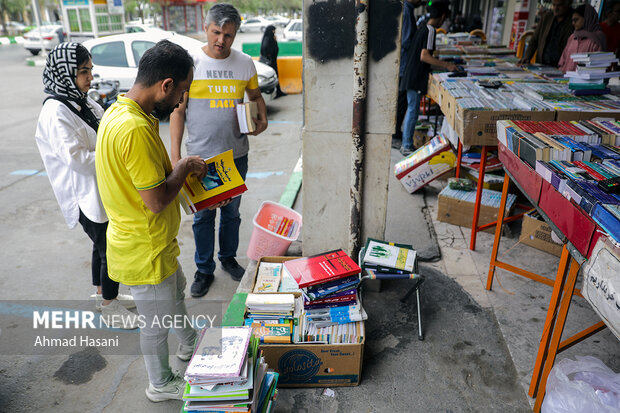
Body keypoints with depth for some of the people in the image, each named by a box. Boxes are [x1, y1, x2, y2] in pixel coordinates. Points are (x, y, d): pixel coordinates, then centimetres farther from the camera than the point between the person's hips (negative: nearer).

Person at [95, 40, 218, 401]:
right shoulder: (134, 129, -32)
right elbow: (157, 201, -29)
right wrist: (184, 167, -14)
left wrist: (181, 168, 3)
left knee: (176, 292, 31)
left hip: (154, 241, 10)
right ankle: (162, 384, 39)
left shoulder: (121, 112, 1)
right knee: (157, 322, 14)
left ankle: (190, 345, 57)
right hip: (144, 250, -10)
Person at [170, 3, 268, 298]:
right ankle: (204, 270, 26)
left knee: (232, 212, 17)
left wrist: (262, 118, -6)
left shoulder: (245, 63, 1)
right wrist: (175, 154, -9)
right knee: (203, 216, 8)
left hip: (236, 154, 2)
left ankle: (228, 258, 38)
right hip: (200, 155, -2)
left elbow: (255, 96, 17)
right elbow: (178, 110, -4)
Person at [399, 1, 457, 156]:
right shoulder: (430, 30, -15)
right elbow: (424, 56, -22)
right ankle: (407, 146, 3)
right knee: (413, 111, -4)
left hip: (412, 76, 10)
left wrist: (439, 62, 25)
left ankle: (407, 144, 22)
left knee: (411, 110, 15)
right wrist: (445, 65, -18)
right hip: (416, 78, -10)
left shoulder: (422, 28, 13)